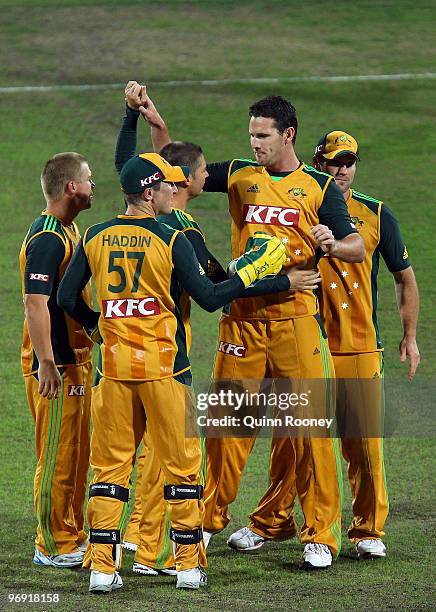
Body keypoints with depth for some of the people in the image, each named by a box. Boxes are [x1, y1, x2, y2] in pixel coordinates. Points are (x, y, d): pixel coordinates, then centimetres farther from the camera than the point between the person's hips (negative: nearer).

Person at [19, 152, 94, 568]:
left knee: (77, 455, 16)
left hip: (75, 359, 10)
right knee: (58, 457, -3)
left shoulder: (67, 230, 13)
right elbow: (35, 303, -25)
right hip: (55, 366, -10)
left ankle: (72, 538, 26)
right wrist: (46, 363, -28)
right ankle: (53, 547, 3)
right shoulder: (47, 238, -19)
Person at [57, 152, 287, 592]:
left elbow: (66, 298, 7)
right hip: (163, 370, -3)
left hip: (114, 366, 3)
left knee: (109, 465, 7)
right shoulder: (171, 241, -10)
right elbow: (210, 298, -8)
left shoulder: (95, 238, 3)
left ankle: (102, 566, 1)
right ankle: (189, 563, 9)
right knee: (180, 465, 7)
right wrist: (252, 271, 5)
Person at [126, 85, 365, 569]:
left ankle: (320, 534, 0)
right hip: (241, 316, 3)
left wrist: (332, 244, -19)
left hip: (294, 316, -2)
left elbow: (357, 249, 2)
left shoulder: (319, 186, 5)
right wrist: (156, 124, 4)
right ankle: (210, 518, 16)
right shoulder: (240, 176, 12)